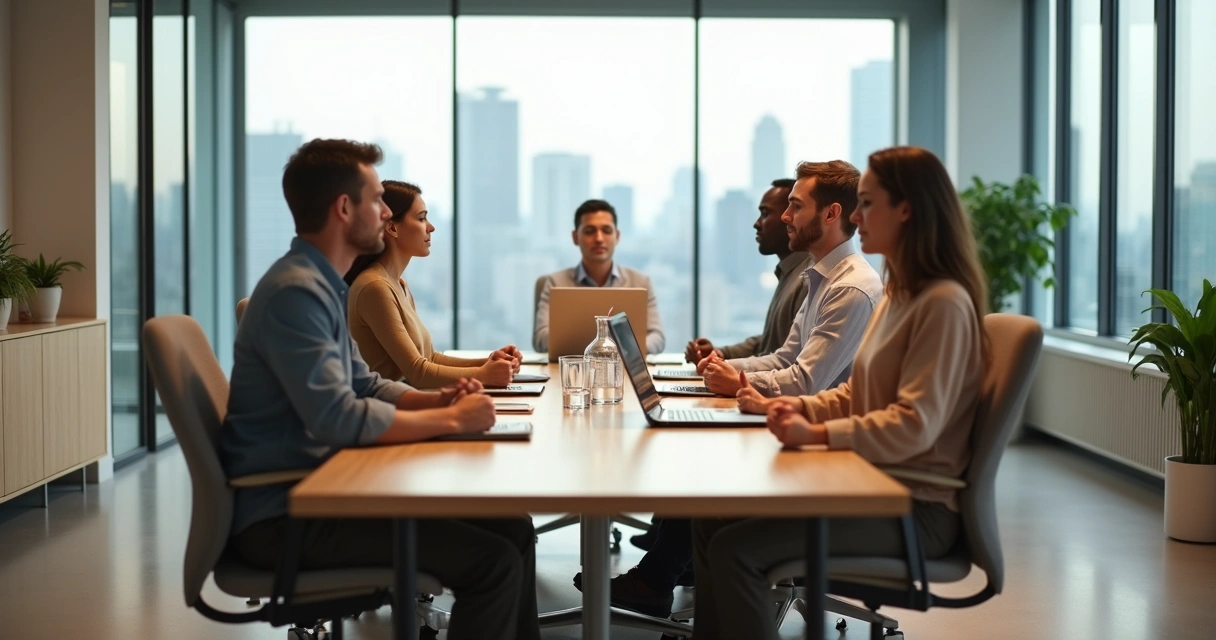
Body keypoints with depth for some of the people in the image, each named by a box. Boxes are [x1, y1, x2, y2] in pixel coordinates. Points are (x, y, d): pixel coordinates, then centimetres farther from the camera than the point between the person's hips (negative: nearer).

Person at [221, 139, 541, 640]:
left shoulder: (322, 285, 14)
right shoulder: (295, 291, -19)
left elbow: (364, 386, 20)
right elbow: (338, 419, -27)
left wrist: (438, 399, 1)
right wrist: (450, 420, -17)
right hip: (284, 514, -10)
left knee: (514, 531, 5)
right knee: (492, 561, -18)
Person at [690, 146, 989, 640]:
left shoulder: (944, 303, -17)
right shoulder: (899, 294, 14)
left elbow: (913, 426, -23)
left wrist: (817, 434, -24)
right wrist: (802, 407, 4)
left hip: (916, 506, -9)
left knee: (735, 547, -20)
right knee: (710, 522, 2)